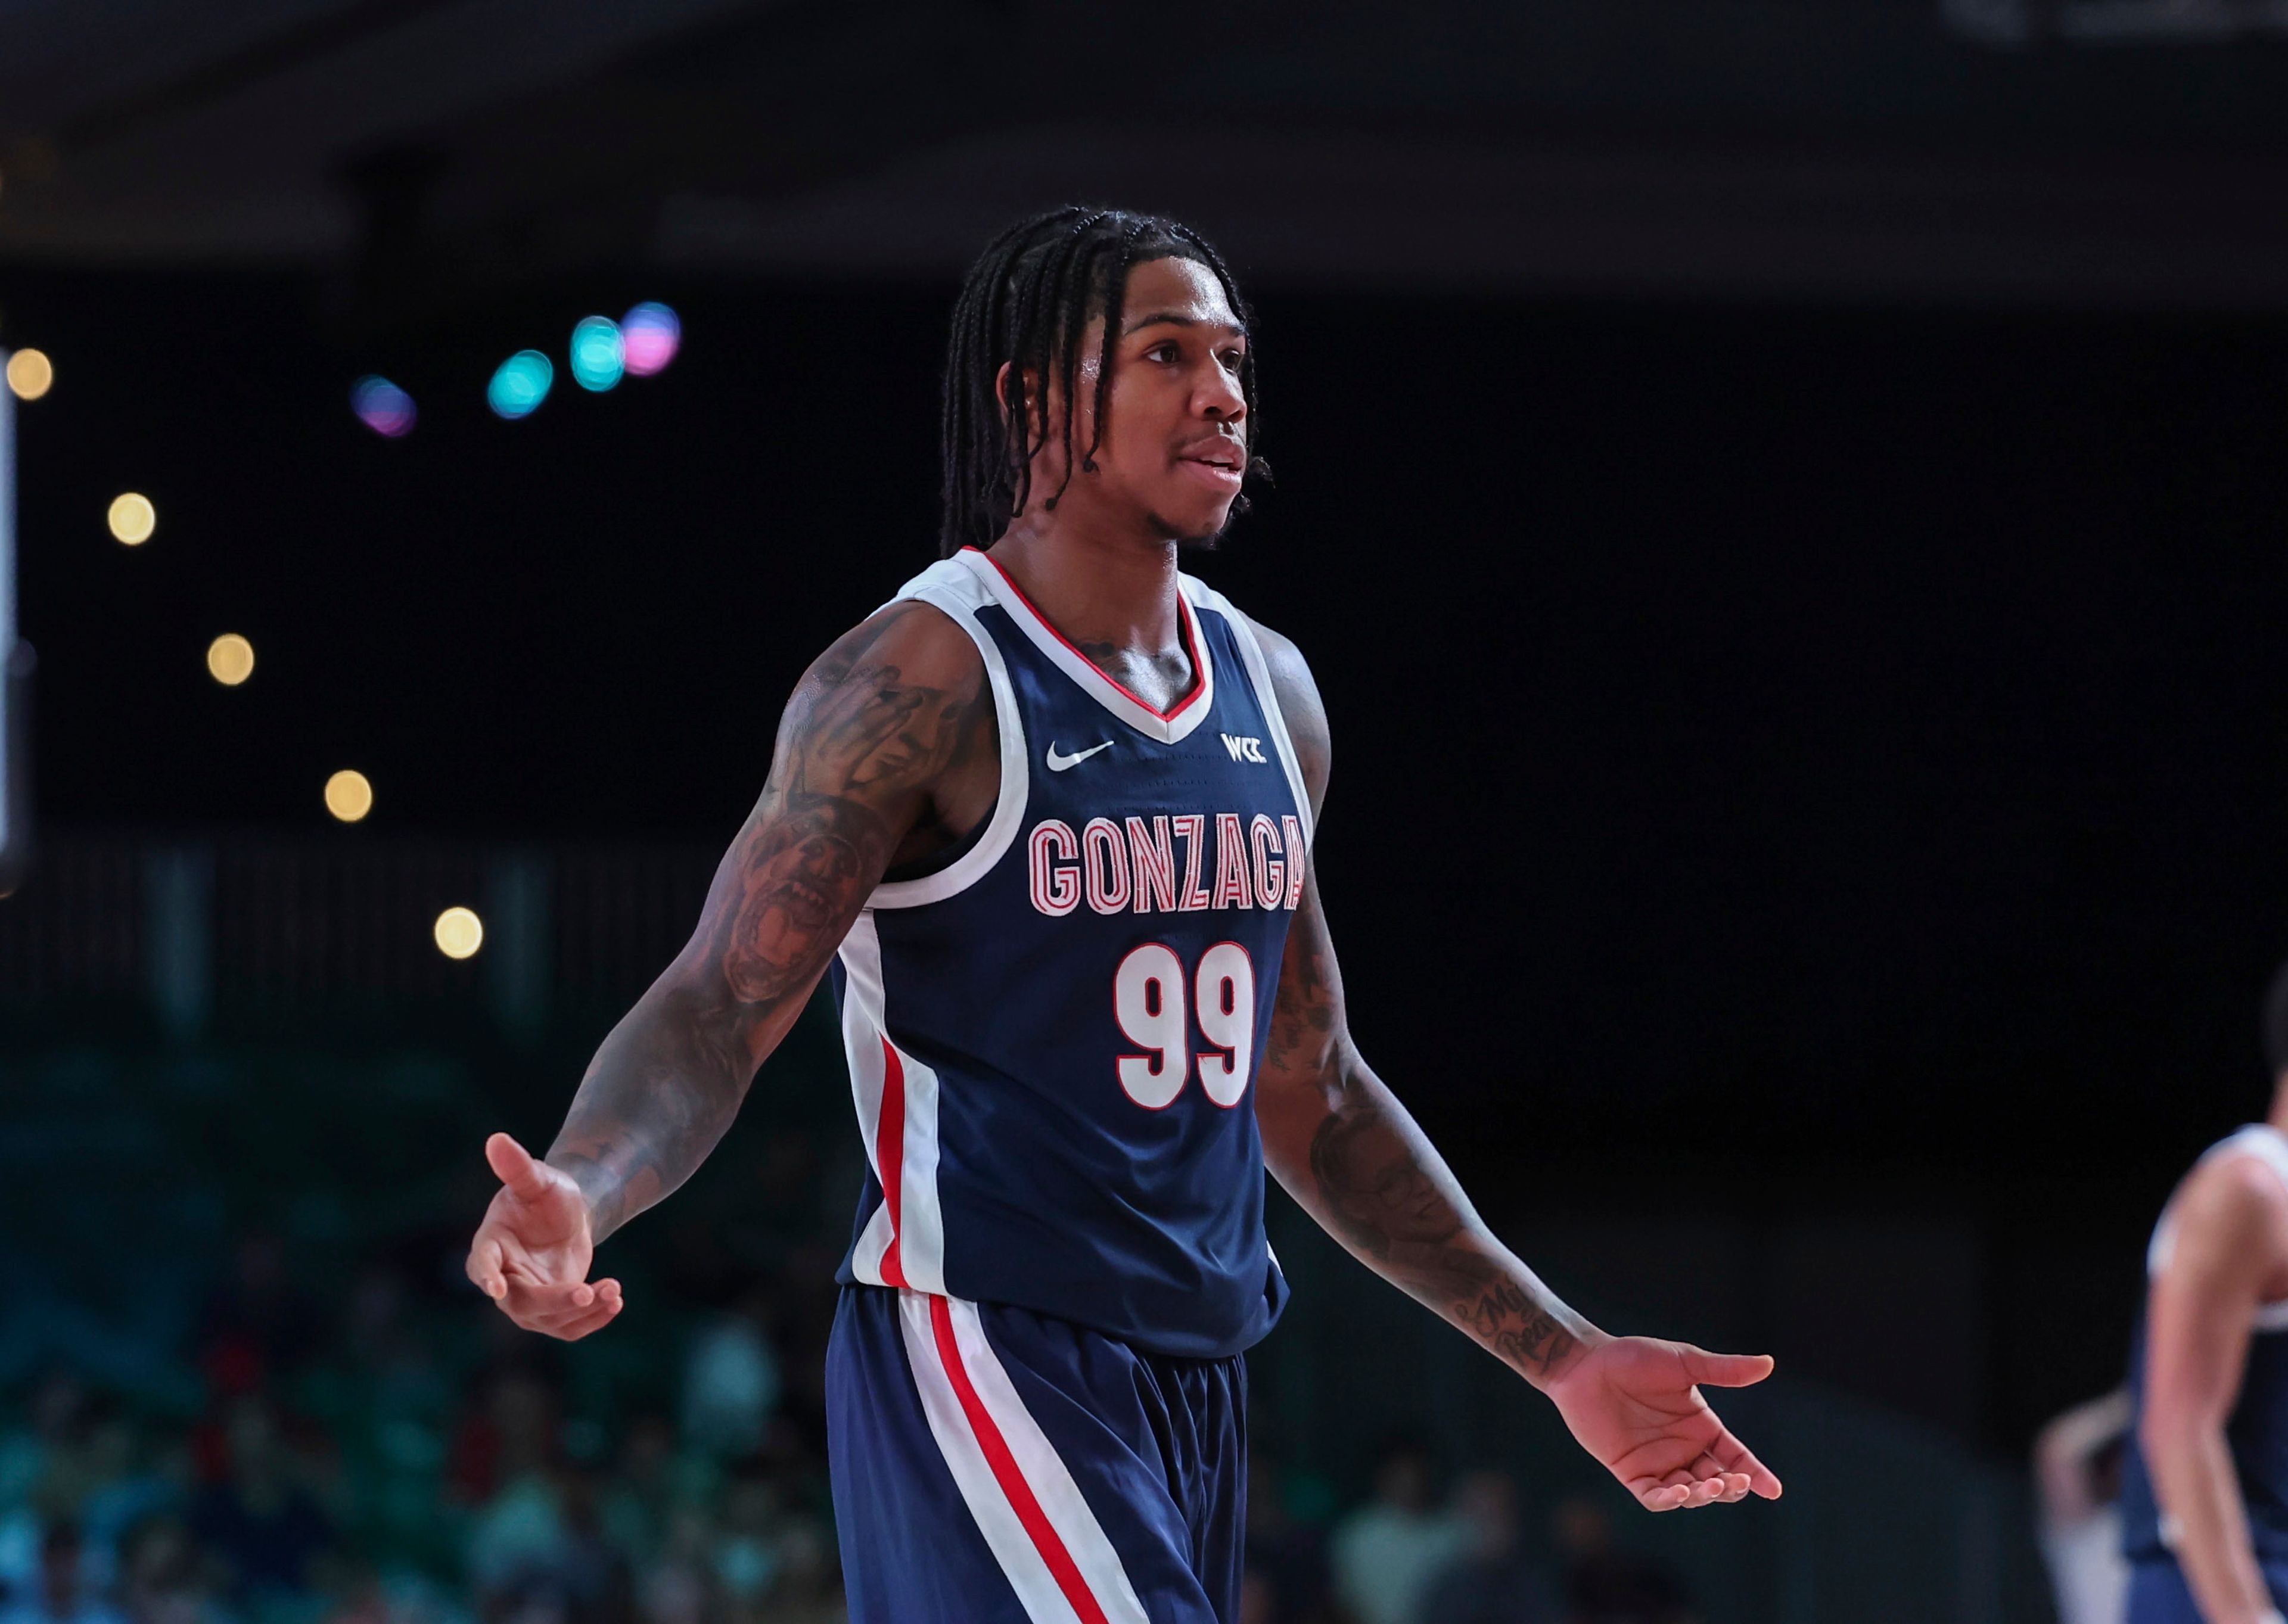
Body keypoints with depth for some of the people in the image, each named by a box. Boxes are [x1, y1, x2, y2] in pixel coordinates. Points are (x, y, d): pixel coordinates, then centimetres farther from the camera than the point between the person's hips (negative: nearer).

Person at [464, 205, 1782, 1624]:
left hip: (1198, 1384, 8)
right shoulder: (922, 683, -10)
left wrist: (1563, 1356, 21)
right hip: (990, 1347, -8)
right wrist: (577, 1195, -36)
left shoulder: (1272, 693, 13)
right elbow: (721, 1007, -15)